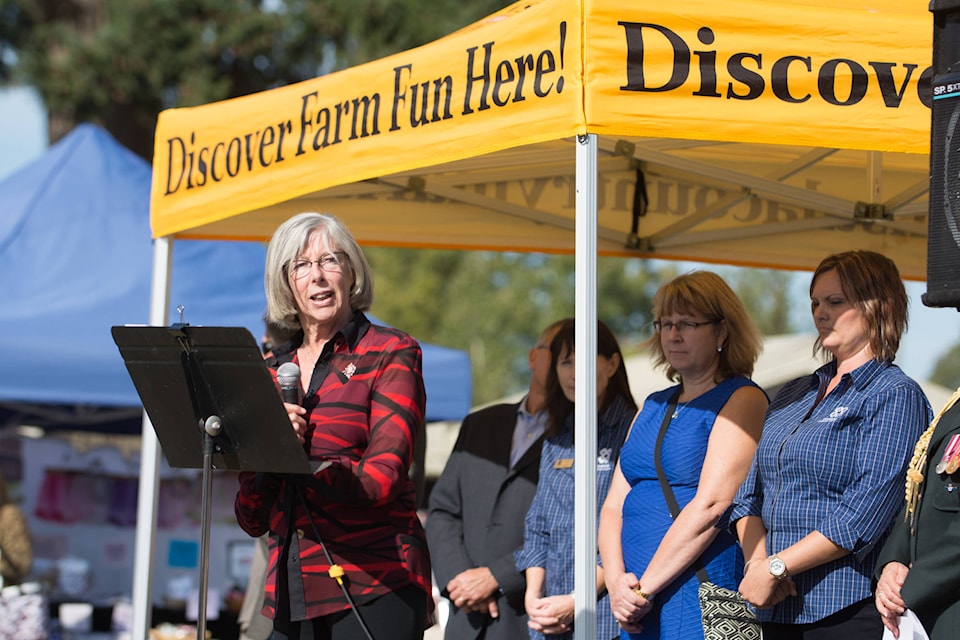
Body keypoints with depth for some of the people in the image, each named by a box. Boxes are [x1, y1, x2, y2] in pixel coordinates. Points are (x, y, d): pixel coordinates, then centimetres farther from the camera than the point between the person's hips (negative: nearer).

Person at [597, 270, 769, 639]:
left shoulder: (743, 399, -4)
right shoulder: (653, 407, 19)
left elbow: (710, 505, -14)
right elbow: (614, 505, 12)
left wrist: (644, 588, -15)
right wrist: (616, 580, -5)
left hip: (702, 603, -6)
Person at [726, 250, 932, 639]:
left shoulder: (894, 395, -6)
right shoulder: (793, 396, 17)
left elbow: (865, 515, -16)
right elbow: (749, 494, 13)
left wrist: (775, 567, -16)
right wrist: (756, 561, -6)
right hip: (777, 608, 6)